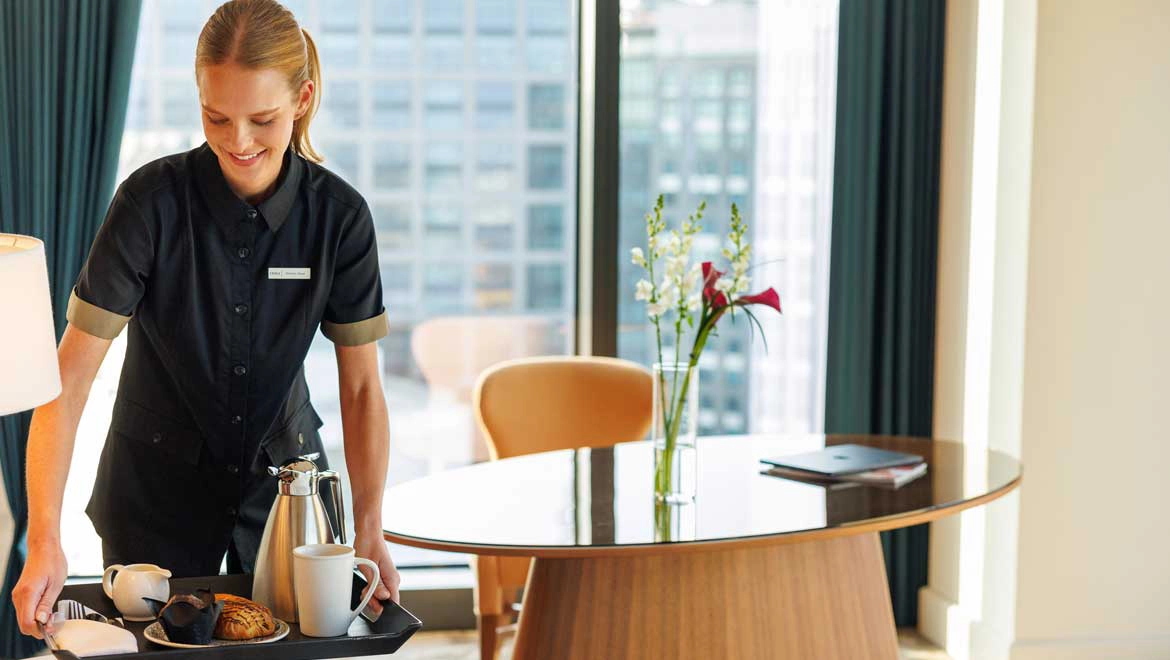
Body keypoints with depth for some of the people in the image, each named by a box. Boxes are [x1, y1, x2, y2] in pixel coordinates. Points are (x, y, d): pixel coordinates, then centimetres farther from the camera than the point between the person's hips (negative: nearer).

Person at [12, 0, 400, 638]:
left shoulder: (339, 215, -14)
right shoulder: (152, 201, -20)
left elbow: (361, 387, -8)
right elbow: (70, 376, -22)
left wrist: (368, 531, -17)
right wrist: (44, 540, -31)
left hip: (282, 476, 2)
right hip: (158, 485, -1)